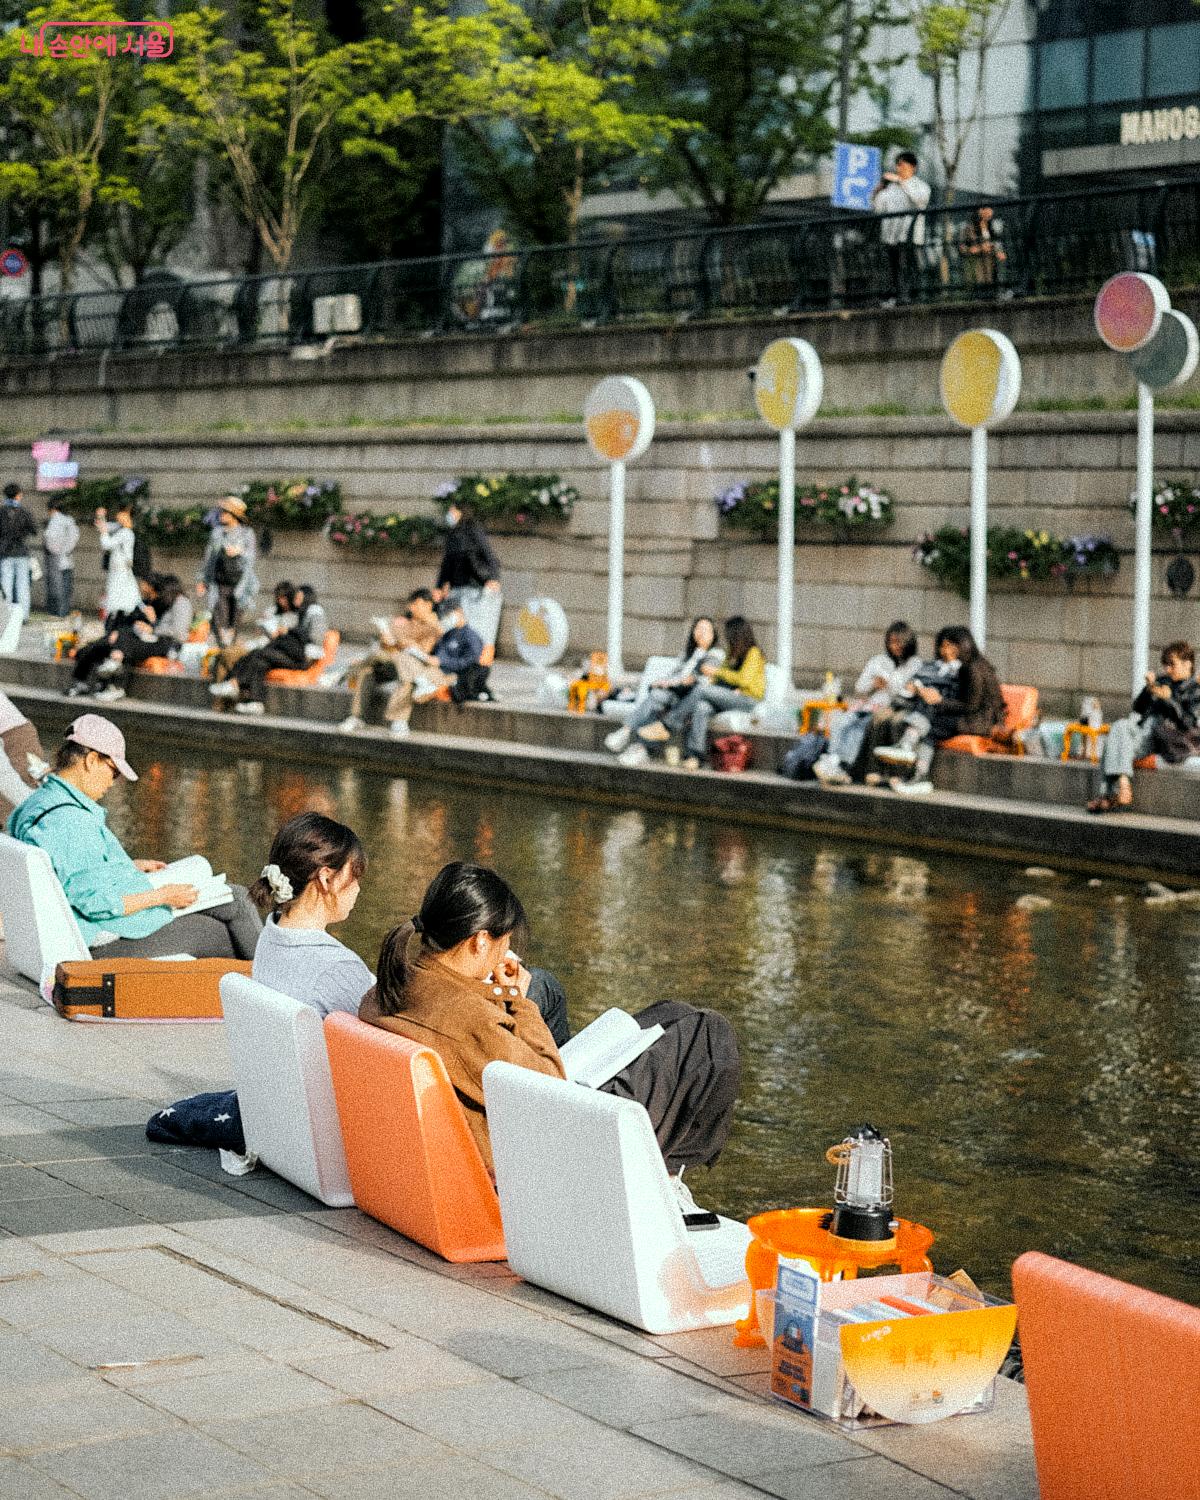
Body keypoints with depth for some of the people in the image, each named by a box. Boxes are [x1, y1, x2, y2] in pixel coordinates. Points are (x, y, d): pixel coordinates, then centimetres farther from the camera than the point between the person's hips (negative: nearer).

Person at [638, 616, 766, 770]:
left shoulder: (753, 653, 1)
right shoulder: (734, 654, 27)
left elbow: (744, 680, -13)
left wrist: (717, 671, -8)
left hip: (750, 700, -7)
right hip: (733, 698, 7)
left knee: (701, 689, -28)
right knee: (702, 707, -28)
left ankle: (666, 727, -28)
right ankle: (693, 755, -43)